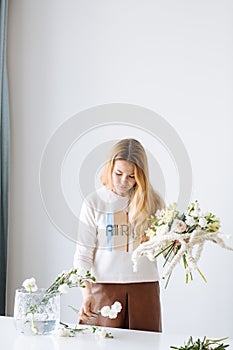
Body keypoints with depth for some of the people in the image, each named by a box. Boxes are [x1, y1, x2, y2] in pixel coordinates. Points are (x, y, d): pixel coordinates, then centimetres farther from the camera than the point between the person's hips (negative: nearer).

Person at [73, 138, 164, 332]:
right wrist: (87, 293, -15)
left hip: (145, 286, 1)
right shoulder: (94, 202, -2)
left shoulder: (152, 201, 2)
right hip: (105, 286, -1)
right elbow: (83, 254, -4)